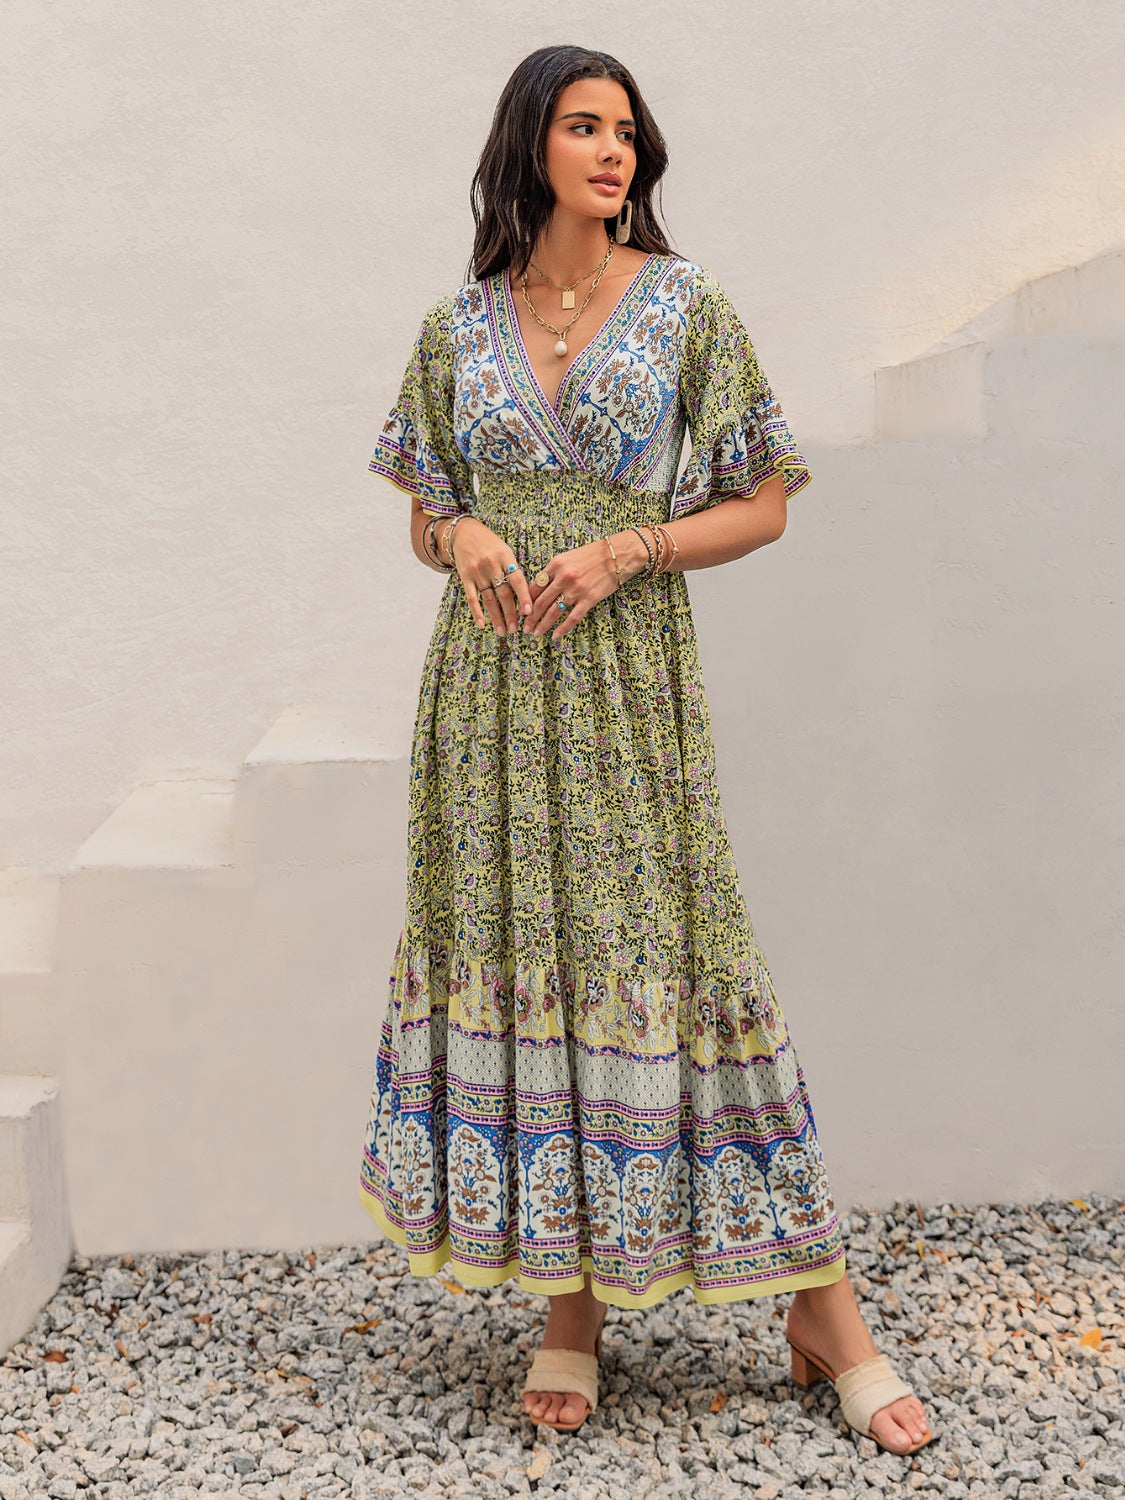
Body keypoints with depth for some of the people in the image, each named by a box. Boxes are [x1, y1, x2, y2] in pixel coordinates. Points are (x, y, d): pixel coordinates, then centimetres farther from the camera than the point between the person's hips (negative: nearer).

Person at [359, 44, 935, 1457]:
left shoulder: (685, 304, 3)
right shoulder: (457, 326, 9)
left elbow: (761, 503, 3)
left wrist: (627, 549, -13)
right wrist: (463, 537, -8)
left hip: (629, 675, -3)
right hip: (490, 680, 3)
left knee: (665, 955, -5)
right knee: (516, 953, 2)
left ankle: (824, 1315, 8)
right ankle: (569, 1306, 16)